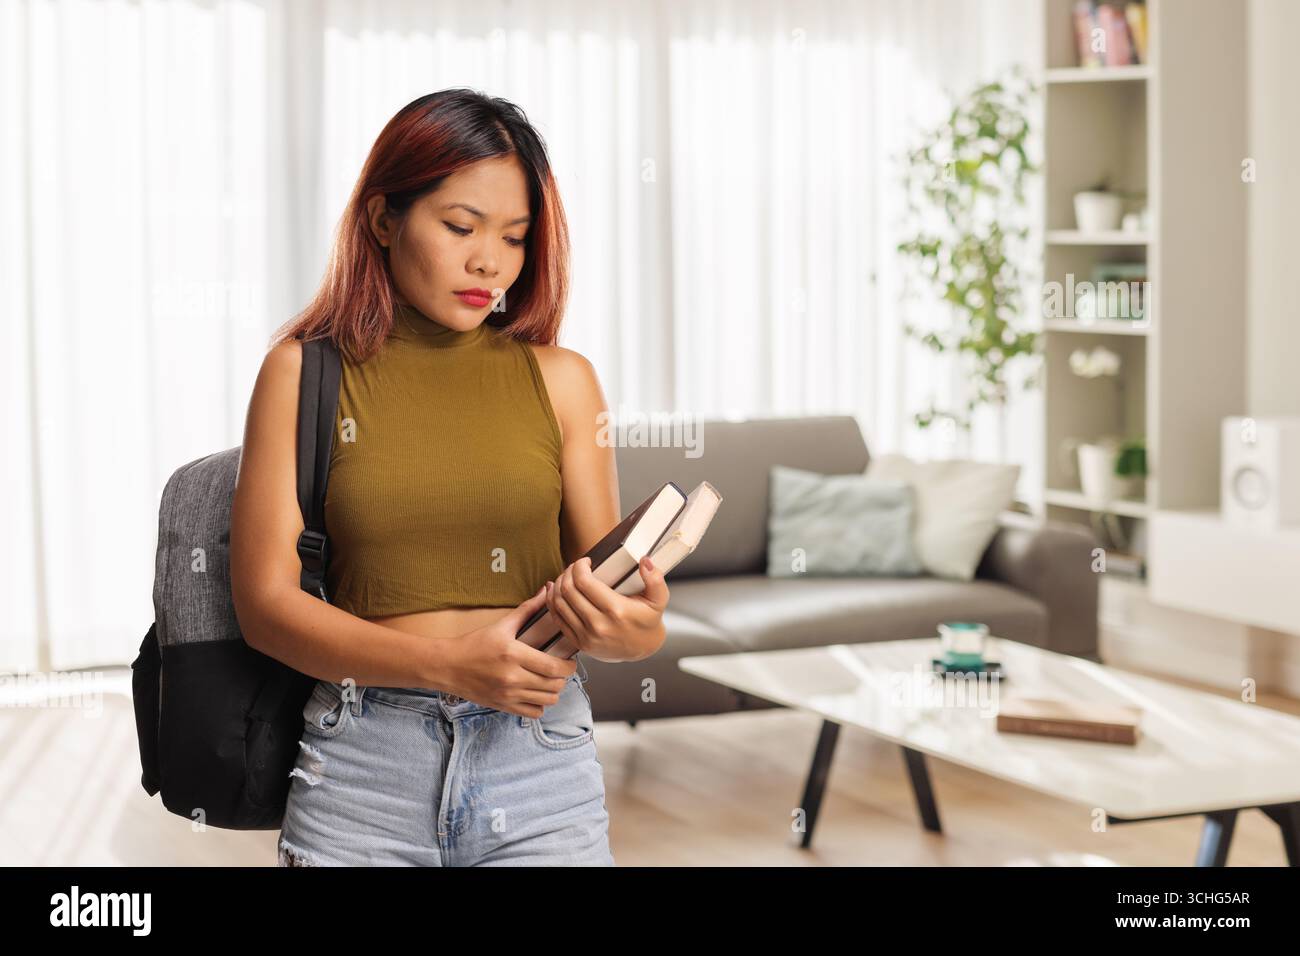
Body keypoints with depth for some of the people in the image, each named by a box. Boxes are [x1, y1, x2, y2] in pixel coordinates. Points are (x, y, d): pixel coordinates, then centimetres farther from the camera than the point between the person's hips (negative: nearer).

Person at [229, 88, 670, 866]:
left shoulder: (560, 379, 6)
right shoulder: (306, 373, 2)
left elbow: (606, 589, 7)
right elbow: (265, 599, -4)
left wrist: (631, 629, -18)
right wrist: (449, 664, -17)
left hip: (541, 762, 1)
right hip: (364, 767, -1)